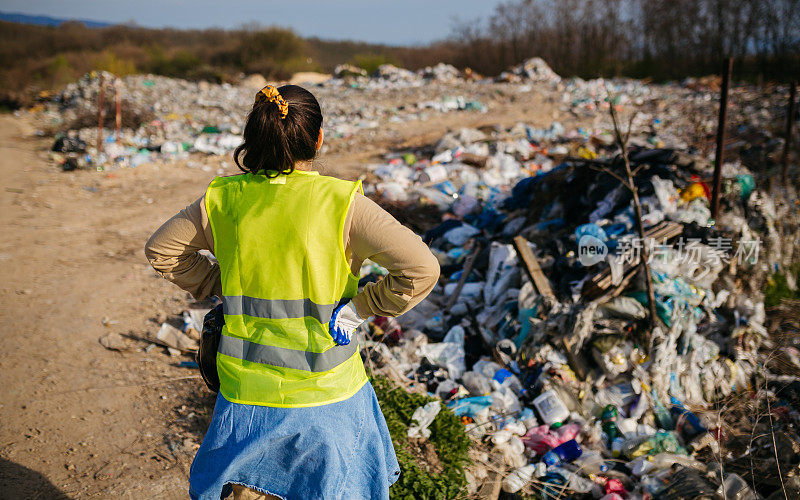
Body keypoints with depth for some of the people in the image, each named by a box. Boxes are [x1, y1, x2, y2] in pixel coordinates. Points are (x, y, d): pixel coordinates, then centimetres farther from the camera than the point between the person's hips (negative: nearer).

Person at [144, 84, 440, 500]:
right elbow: (421, 268, -20)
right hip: (323, 396, -3)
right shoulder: (342, 204, -17)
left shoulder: (223, 198, -4)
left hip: (245, 392, 3)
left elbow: (160, 250, 10)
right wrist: (361, 307, -8)